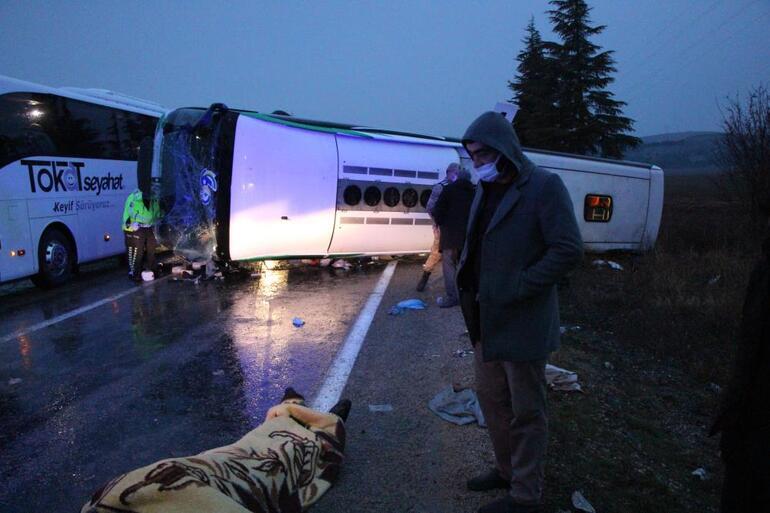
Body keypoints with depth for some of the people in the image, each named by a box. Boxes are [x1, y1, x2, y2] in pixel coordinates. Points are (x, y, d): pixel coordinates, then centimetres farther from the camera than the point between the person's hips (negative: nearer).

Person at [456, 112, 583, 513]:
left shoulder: (544, 187, -13)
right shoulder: (486, 189, 10)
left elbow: (569, 250, -19)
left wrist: (517, 289, -20)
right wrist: (466, 276, 3)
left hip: (522, 324, -8)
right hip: (487, 319, 8)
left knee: (525, 411, 7)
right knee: (490, 395, 20)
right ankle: (507, 469, 41)